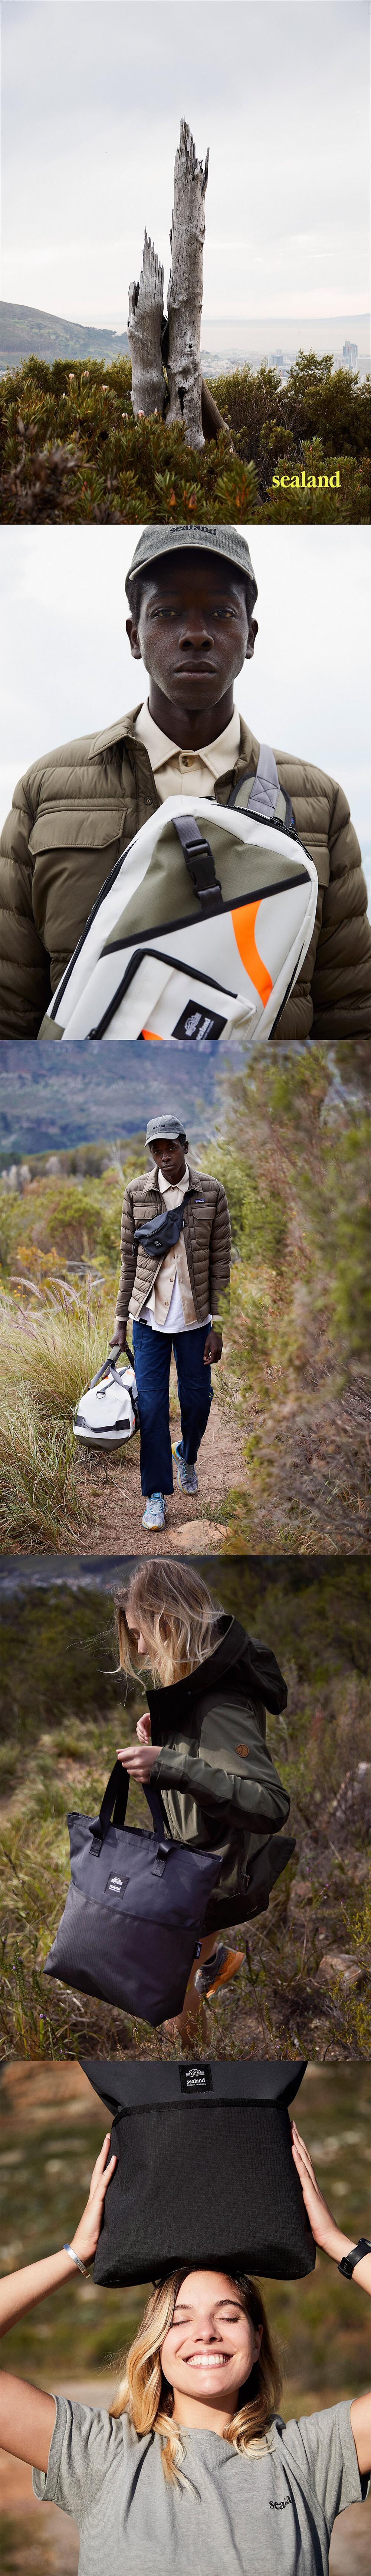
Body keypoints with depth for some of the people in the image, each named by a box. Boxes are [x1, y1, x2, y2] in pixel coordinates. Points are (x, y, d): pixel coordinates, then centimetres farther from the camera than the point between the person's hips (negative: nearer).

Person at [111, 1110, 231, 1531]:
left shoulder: (212, 1192, -4)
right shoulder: (137, 1192, -1)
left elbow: (221, 1261, -2)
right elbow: (129, 1259, 5)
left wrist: (217, 1326, -4)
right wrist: (121, 1320, 4)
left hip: (195, 1317, 0)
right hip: (150, 1317, 0)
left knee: (197, 1401, 9)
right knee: (151, 1405, -2)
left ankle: (187, 1456, 42)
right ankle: (157, 1495, 10)